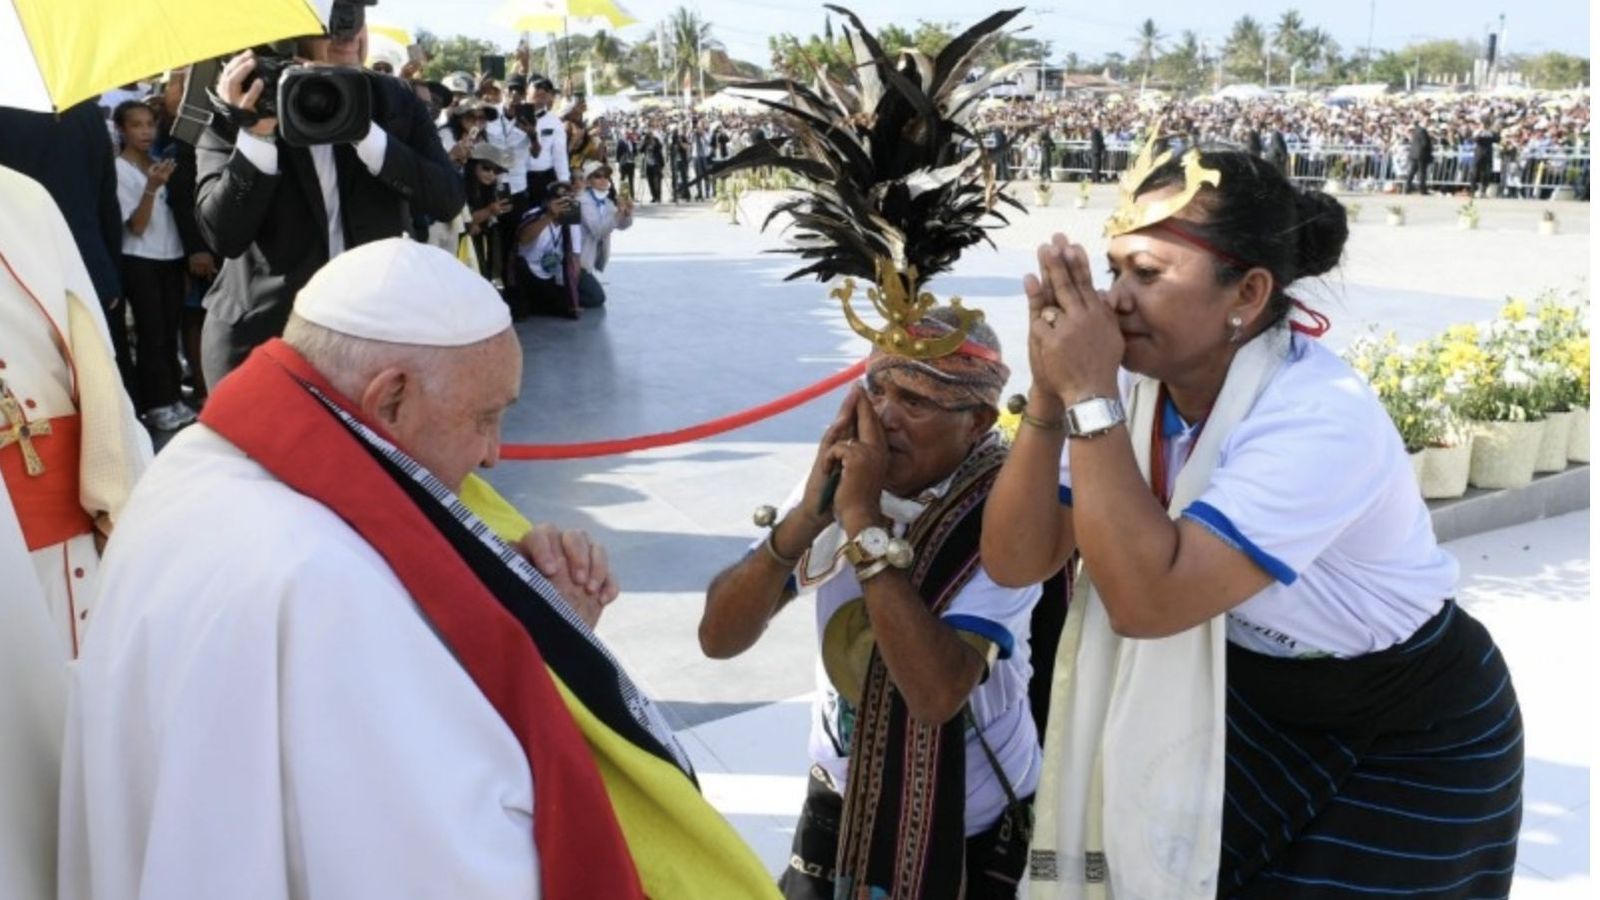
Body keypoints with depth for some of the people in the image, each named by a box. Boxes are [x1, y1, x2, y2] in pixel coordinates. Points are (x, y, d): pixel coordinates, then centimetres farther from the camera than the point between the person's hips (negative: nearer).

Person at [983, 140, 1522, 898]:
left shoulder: (1322, 419, -31)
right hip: (1251, 707, 5)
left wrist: (1090, 398, -37)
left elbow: (1147, 599, -38)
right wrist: (1050, 395, -27)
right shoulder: (1138, 384, -13)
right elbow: (1015, 562, -16)